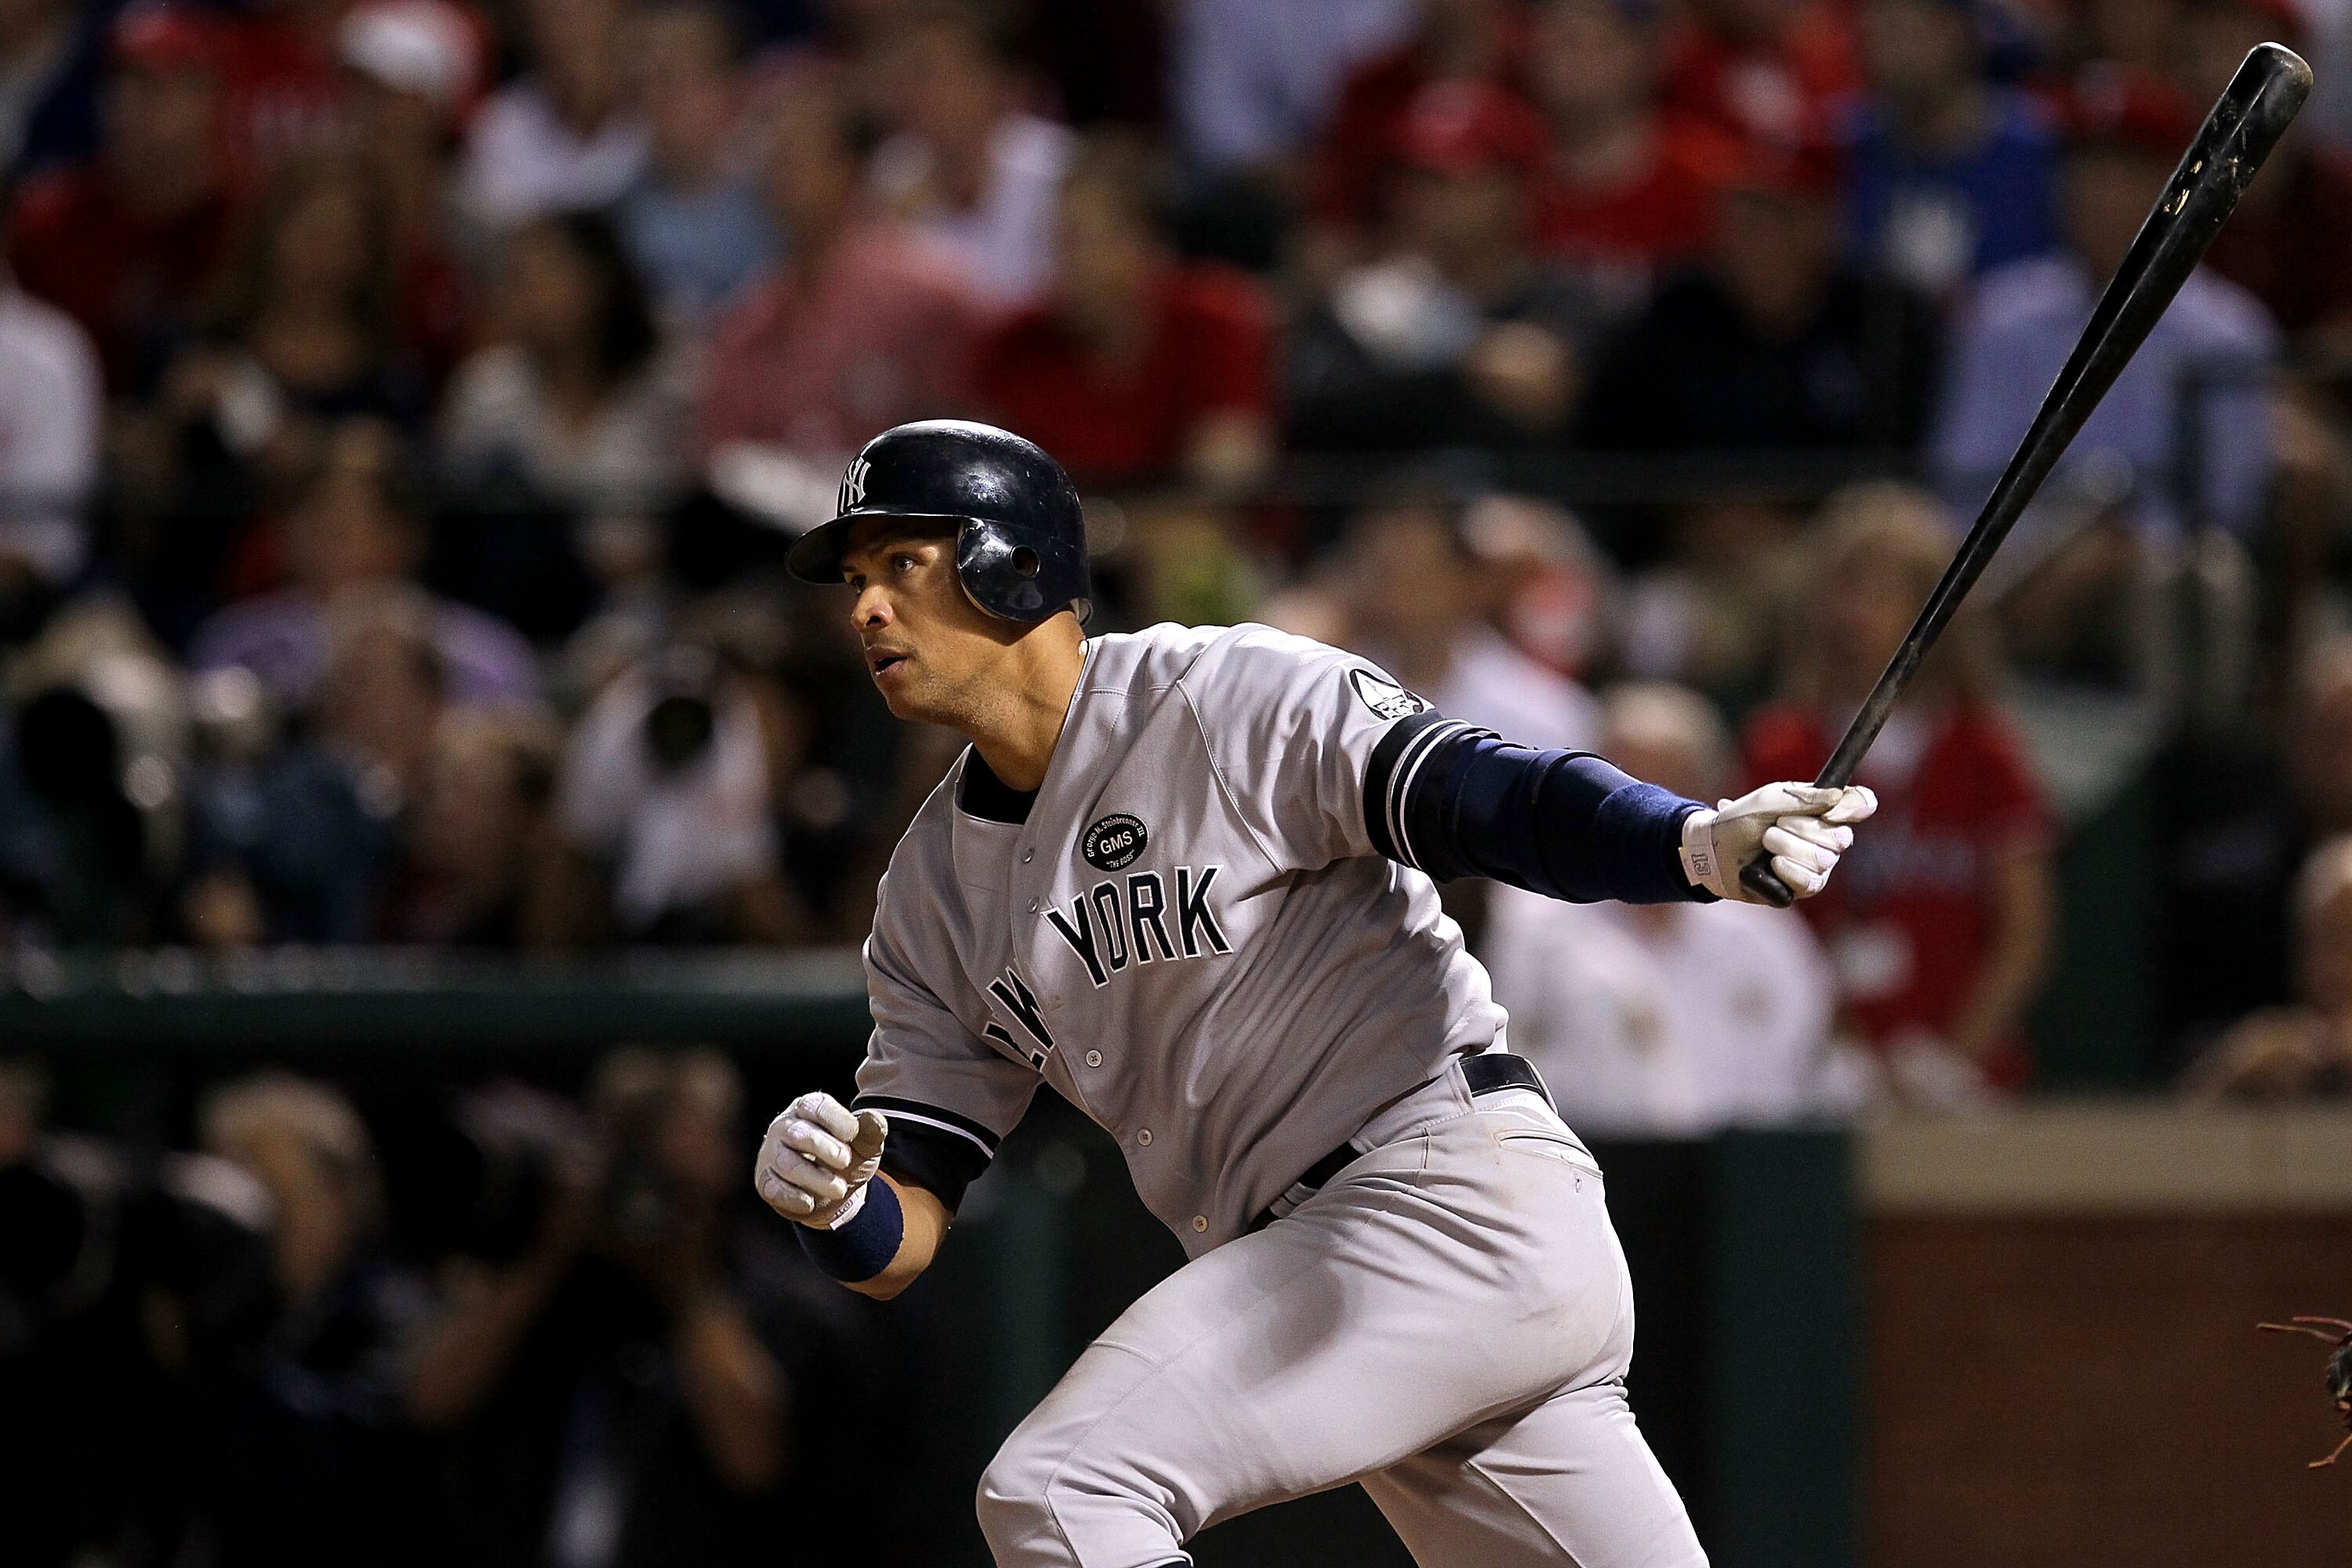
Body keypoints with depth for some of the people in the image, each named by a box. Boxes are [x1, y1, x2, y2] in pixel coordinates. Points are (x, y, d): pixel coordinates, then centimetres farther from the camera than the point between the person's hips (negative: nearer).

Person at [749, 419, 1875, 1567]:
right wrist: (828, 1202, -14)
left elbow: (1484, 799, -19)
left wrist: (1704, 846, -39)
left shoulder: (1228, 699, -5)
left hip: (1457, 1194, -8)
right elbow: (894, 1247, 11)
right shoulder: (931, 891, 15)